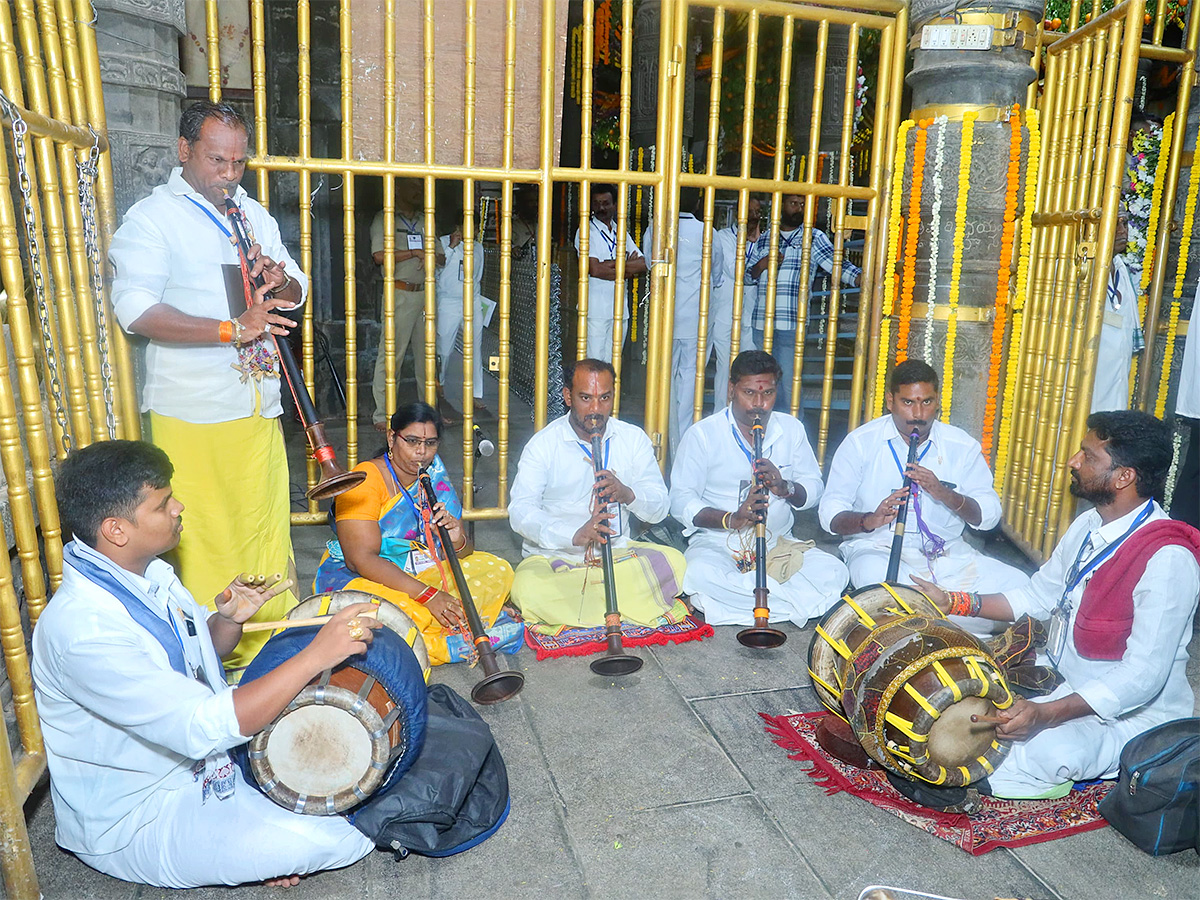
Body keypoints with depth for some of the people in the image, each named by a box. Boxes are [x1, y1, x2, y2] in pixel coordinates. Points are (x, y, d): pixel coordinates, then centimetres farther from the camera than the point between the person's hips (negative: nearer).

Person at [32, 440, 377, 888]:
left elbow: (201, 652, 12)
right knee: (319, 841, -22)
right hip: (134, 821, -9)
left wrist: (229, 619, -12)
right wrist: (316, 655, -38)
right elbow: (205, 727, -37)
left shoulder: (150, 573, -3)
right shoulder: (83, 628, -33)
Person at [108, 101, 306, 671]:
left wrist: (280, 279, -4)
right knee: (205, 538, -1)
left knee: (267, 526, 12)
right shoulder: (151, 218, -4)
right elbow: (137, 310, -19)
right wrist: (231, 329, -29)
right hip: (192, 410, -6)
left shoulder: (255, 214, 17)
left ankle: (274, 638, 27)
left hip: (259, 404, 6)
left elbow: (297, 293, 20)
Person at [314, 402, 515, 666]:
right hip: (361, 578, -6)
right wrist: (427, 594, -31)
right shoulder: (366, 480, -14)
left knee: (498, 570, -8)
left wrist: (457, 541, -23)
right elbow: (361, 559, -25)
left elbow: (463, 552, 3)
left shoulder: (434, 476, 5)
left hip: (423, 572, 7)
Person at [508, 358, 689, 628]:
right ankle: (638, 605, -19)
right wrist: (575, 535, -31)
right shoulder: (543, 444, -3)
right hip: (553, 556, -2)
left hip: (618, 552, 2)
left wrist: (627, 493, -22)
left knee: (674, 562, -24)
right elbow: (520, 511, -14)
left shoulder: (634, 438, 5)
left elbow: (658, 509, 2)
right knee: (527, 589, -34)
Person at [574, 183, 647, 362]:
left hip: (620, 308, 5)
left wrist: (611, 264, -10)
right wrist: (627, 267, -3)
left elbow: (642, 265, 4)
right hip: (596, 309, -5)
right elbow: (594, 269, -13)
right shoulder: (586, 231, -1)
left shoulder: (622, 232, 16)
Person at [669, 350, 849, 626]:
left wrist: (785, 487, -15)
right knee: (701, 575, -36)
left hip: (778, 542, 3)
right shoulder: (702, 434, -2)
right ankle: (798, 600, -20)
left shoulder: (791, 429, 10)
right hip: (716, 543, -3)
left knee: (833, 572, -22)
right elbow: (681, 502, -7)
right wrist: (730, 519, -24)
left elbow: (814, 489, 9)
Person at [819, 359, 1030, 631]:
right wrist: (869, 520, -27)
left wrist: (947, 495, -18)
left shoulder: (962, 445, 7)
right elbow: (830, 512, -6)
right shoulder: (861, 442, -1)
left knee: (1018, 585, -19)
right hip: (879, 549, -3)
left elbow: (989, 515, 2)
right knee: (874, 576, -38)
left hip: (947, 553, 4)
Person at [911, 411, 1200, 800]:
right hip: (1064, 684, 9)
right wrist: (951, 603, 4)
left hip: (1133, 714, -8)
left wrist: (1045, 714, -37)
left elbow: (1143, 676, -28)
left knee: (1051, 750, -36)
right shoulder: (1088, 526, 2)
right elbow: (1037, 596, 13)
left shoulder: (1167, 559, -25)